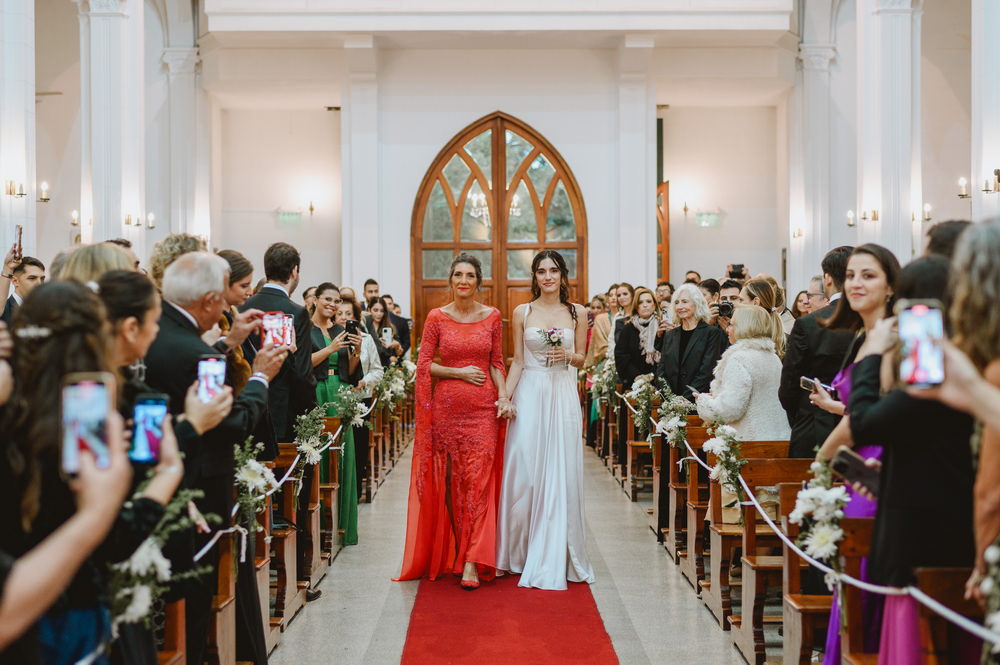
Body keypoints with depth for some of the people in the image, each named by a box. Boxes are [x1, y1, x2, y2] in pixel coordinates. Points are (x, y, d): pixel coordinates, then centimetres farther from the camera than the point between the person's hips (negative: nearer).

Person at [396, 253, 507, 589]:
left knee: (478, 479, -7)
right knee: (450, 480, 5)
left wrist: (504, 394, -5)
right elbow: (424, 363, 1)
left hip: (483, 409, 0)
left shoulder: (492, 316, 6)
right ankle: (452, 551, 19)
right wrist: (460, 372, -9)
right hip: (446, 407, 0)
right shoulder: (437, 317, 2)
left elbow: (497, 362, 9)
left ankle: (472, 562, -7)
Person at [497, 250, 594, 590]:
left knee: (560, 472, 1)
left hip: (563, 396, 1)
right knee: (524, 472, -2)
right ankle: (522, 552, 12)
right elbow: (517, 361, 5)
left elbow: (582, 359, 11)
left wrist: (568, 355, -10)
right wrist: (506, 397, -5)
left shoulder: (577, 313, 6)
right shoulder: (522, 313, 5)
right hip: (529, 396, 0)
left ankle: (553, 556, 11)